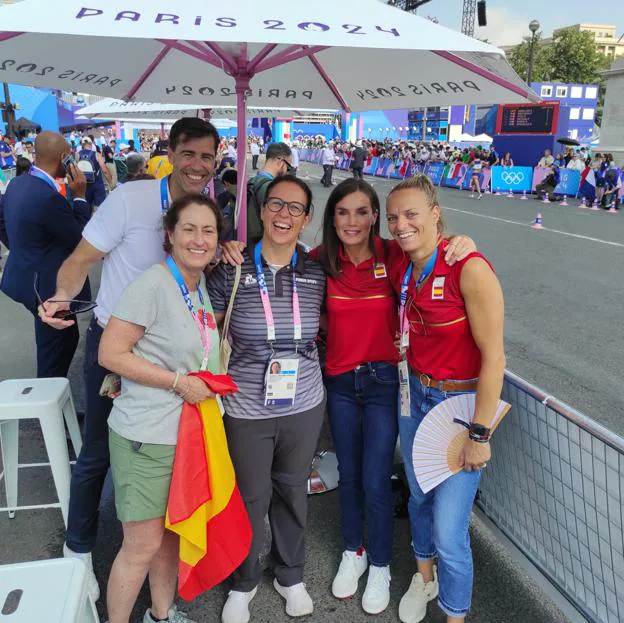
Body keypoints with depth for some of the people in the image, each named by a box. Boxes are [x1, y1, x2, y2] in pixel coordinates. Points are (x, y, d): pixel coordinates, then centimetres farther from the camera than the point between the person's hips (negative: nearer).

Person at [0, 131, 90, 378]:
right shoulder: (50, 197, -27)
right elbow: (82, 240, -18)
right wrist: (79, 196, -12)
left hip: (26, 278, 10)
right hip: (48, 286, -10)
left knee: (66, 337, 24)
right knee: (54, 353, 6)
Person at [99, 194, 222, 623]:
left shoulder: (202, 284, 7)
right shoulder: (152, 285, -18)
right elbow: (110, 354, -20)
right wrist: (179, 382, -20)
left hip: (189, 432, 8)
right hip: (146, 438, -7)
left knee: (172, 534, 21)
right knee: (143, 545, 4)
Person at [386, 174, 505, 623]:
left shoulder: (469, 269, -23)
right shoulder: (401, 268, -1)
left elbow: (494, 357, -20)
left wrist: (480, 434, -17)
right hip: (414, 396, 7)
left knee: (449, 531, 0)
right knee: (420, 497, 24)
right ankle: (425, 577, 51)